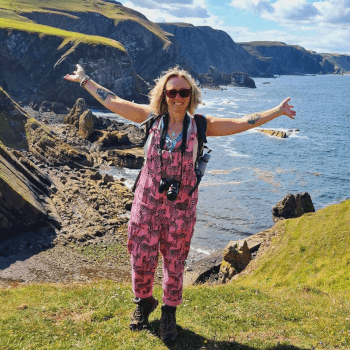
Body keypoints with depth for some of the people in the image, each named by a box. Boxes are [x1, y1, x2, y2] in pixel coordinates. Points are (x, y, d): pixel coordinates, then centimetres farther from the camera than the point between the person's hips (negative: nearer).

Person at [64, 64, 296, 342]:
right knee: (141, 259, 9)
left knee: (175, 262, 11)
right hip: (147, 202, 1)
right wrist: (84, 80, 10)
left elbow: (243, 123, -3)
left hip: (181, 206, 0)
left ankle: (169, 313, 34)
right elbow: (112, 101, 4)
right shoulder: (152, 117, -3)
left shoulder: (200, 125, -4)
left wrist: (277, 111, -6)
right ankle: (144, 302, 40)